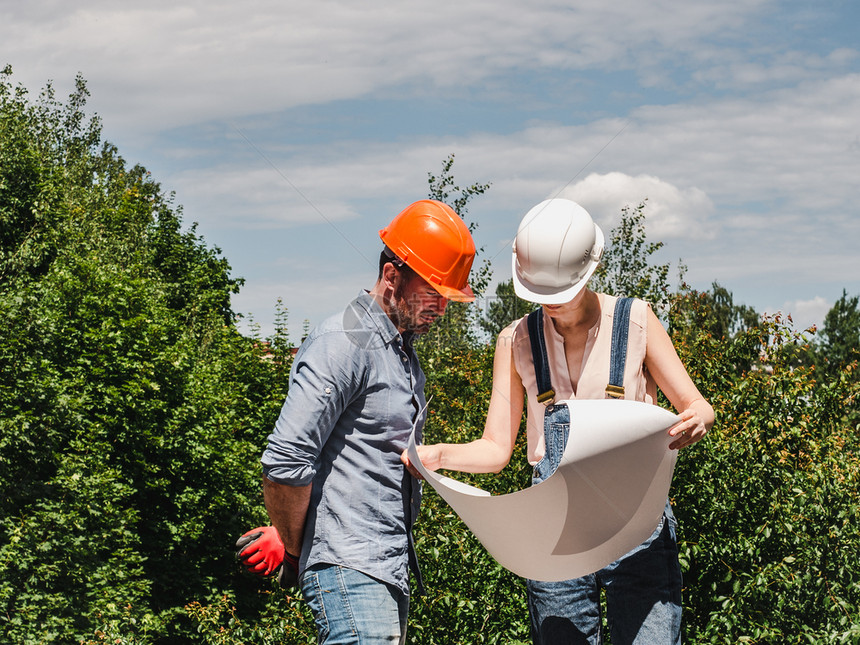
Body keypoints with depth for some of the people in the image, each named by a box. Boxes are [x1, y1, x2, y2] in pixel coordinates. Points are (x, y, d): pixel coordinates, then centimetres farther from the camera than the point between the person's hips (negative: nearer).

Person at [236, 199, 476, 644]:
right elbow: (285, 461, -19)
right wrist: (293, 549, -5)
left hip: (391, 569, 9)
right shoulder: (344, 344, -12)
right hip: (349, 572, -9)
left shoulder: (403, 353, 19)